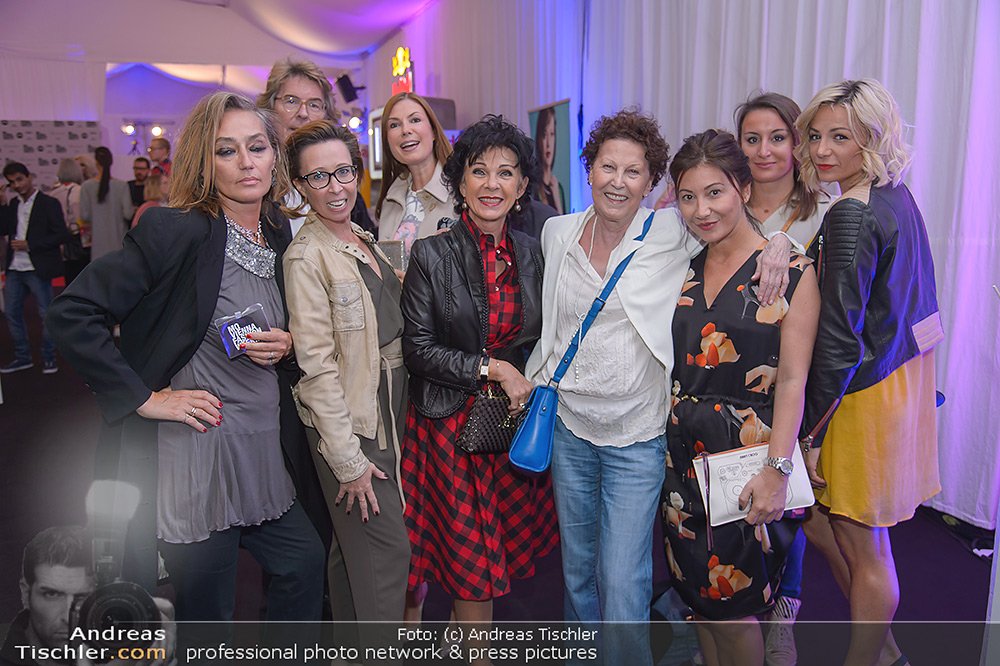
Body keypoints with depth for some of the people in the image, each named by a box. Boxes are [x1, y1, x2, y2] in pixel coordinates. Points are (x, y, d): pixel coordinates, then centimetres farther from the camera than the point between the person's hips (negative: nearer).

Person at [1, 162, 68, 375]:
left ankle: (49, 358, 12)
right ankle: (22, 357, 22)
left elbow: (61, 235, -12)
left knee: (46, 314, 0)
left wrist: (29, 245, -15)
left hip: (37, 269, -7)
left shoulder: (48, 203, -5)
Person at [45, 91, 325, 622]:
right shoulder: (177, 231, -15)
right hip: (193, 454, -6)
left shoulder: (281, 237, 6)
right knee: (208, 608, 10)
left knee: (305, 562, 16)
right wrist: (144, 397, -18)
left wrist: (286, 347, -3)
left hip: (262, 453, 7)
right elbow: (70, 314, -18)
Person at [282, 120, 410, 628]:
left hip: (388, 410, 8)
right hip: (349, 424, -8)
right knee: (387, 549, -1)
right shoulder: (306, 256, -16)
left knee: (352, 547, 20)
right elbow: (317, 366, -19)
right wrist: (348, 460, -18)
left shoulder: (363, 240, 9)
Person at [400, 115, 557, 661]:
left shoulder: (532, 254, 4)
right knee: (473, 559, 4)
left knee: (509, 547, 12)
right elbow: (418, 347, -10)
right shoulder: (431, 254, -9)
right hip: (450, 423, -4)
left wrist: (532, 386, 1)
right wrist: (492, 368, -14)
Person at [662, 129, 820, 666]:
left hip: (747, 453, -5)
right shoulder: (685, 270, 7)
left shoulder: (791, 273, -8)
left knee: (733, 601, 5)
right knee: (697, 590, 16)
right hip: (683, 450, 5)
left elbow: (793, 381, -13)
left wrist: (776, 469, -17)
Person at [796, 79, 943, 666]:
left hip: (865, 394, -9)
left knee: (863, 551, 7)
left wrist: (809, 431, -14)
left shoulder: (852, 217, -20)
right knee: (819, 518, 21)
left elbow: (839, 341, -22)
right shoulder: (897, 198, 7)